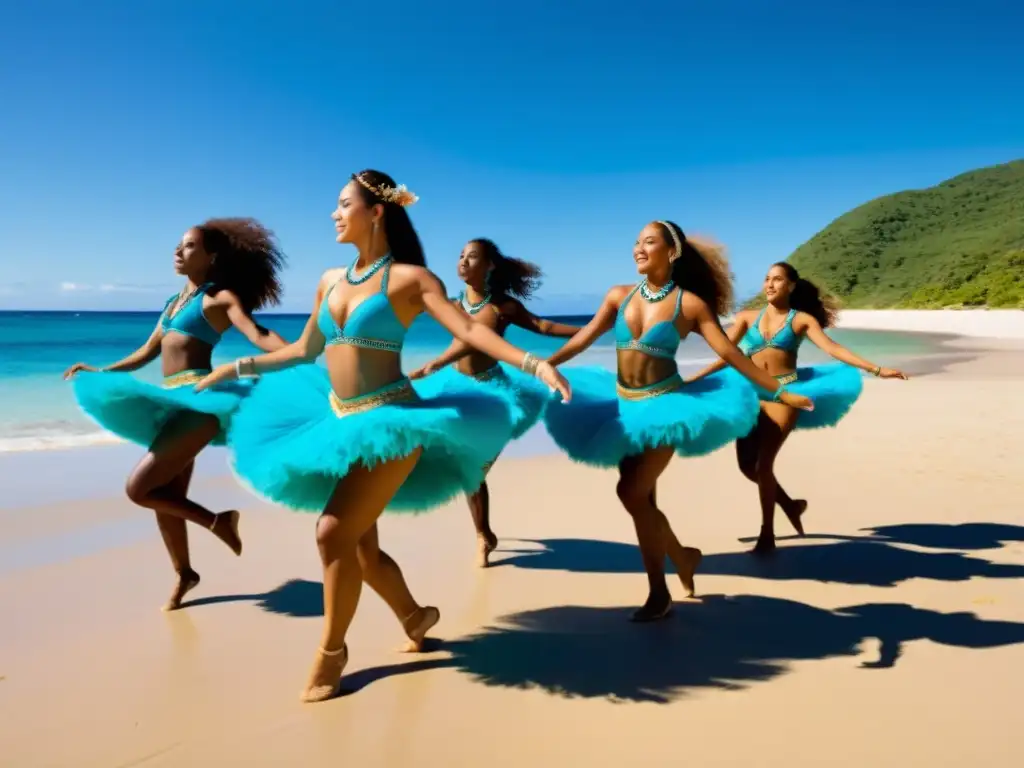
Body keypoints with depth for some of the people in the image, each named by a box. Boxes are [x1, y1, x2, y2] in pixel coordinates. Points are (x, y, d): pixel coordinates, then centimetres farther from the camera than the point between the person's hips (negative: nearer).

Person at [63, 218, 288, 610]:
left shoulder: (221, 298, -3)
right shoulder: (174, 302, 20)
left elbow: (259, 336, -18)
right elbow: (147, 352, 27)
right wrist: (100, 373, 31)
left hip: (197, 398, -9)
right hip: (170, 399, 9)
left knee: (139, 489, -14)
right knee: (165, 496, 14)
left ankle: (216, 520, 4)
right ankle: (184, 574, 32)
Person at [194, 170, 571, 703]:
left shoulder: (410, 277, -7)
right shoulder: (330, 280, 11)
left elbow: (470, 330, -18)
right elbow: (303, 351, 20)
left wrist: (534, 365, -31)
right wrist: (235, 369, 24)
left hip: (389, 421, -7)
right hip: (338, 420, 7)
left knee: (334, 532, -13)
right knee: (360, 545, 12)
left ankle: (331, 651, 9)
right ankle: (414, 617, 37)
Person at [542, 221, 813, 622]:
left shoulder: (689, 303, -8)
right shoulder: (619, 295, 3)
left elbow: (730, 353, -8)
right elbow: (583, 339, 2)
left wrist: (780, 392, -11)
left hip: (664, 404, -5)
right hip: (624, 404, 5)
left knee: (632, 492, -12)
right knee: (641, 498, 10)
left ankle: (659, 593, 7)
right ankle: (681, 556, 34)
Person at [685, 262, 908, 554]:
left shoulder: (802, 319, 3)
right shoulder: (747, 317, 9)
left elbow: (834, 349, -6)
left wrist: (877, 370, -15)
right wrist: (694, 378, 1)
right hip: (752, 393, 4)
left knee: (763, 463, -10)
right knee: (747, 464, 4)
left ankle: (767, 534, 5)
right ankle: (790, 504, 33)